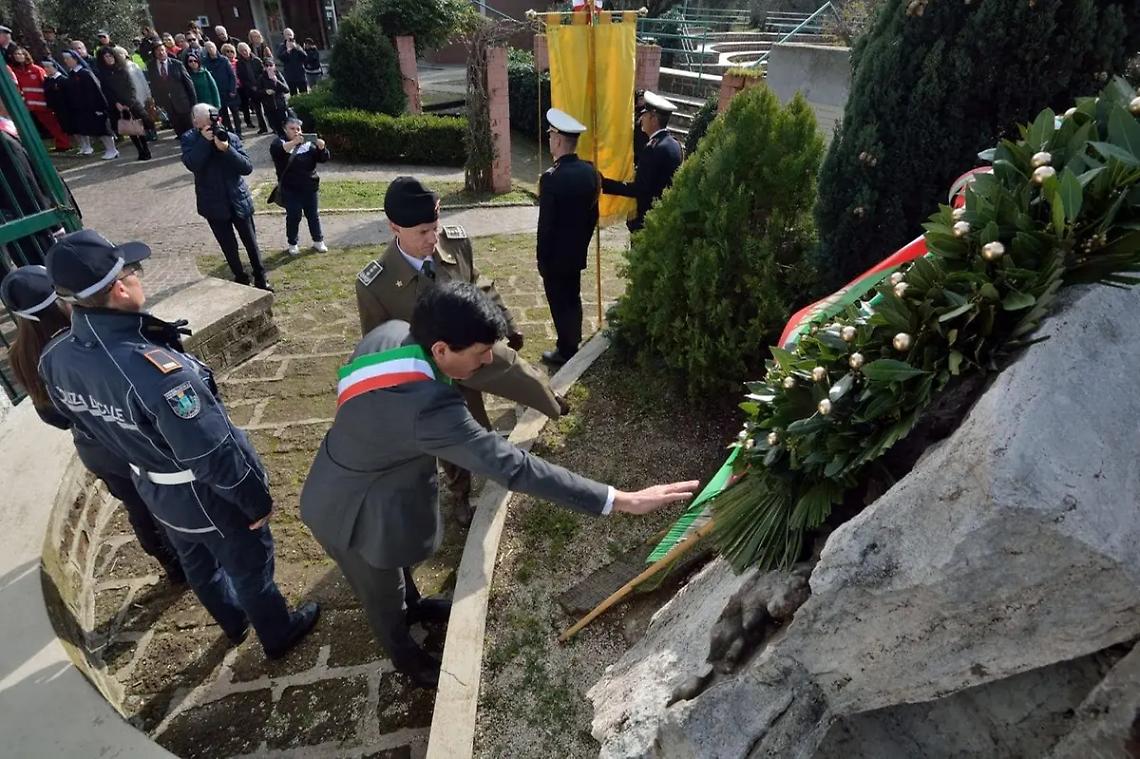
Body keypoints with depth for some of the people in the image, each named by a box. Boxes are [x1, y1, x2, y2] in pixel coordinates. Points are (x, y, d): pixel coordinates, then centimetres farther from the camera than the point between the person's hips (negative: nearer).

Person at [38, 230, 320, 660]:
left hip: (151, 488, 8)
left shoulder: (55, 358, -13)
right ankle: (278, 635, 44)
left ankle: (234, 622, 57)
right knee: (250, 566, 19)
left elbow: (82, 423, 6)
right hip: (206, 495, -7)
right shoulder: (153, 368, -40)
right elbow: (212, 454, -32)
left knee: (197, 563, 30)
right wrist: (256, 500, -16)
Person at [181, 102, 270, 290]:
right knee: (228, 246, 8)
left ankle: (260, 278, 20)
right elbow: (191, 164, -20)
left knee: (251, 242, 8)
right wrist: (205, 140, -22)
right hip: (214, 204, 0)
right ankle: (240, 278, 24)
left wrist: (227, 149, -22)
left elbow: (247, 167, -10)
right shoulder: (189, 139, -2)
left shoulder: (231, 138, -2)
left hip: (239, 200, 0)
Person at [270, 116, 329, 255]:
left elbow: (323, 158, 0)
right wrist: (294, 142, -41)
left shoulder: (308, 143, 5)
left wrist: (322, 148, -24)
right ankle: (292, 244, 19)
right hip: (290, 189, -2)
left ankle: (318, 241, 26)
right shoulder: (280, 142, -3)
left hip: (310, 187, 2)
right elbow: (275, 150, -26)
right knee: (293, 217, 5)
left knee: (313, 215, 12)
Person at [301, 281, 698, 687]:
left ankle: (413, 605, 65)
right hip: (355, 512, -8)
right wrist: (620, 500, -40)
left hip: (364, 480, 8)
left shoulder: (391, 332, -18)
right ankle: (406, 656, 54)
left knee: (397, 566, 35)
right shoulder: (427, 408, -43)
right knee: (383, 595, 23)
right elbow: (514, 467, -43)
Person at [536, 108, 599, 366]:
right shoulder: (589, 171, -2)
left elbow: (545, 225, -19)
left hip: (556, 256, -7)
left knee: (560, 303, 7)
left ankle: (566, 352, 19)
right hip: (577, 252, 7)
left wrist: (542, 259, -9)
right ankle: (573, 346, 33)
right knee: (572, 299, 19)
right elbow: (593, 215, 6)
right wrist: (582, 242, 17)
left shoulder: (551, 178, -23)